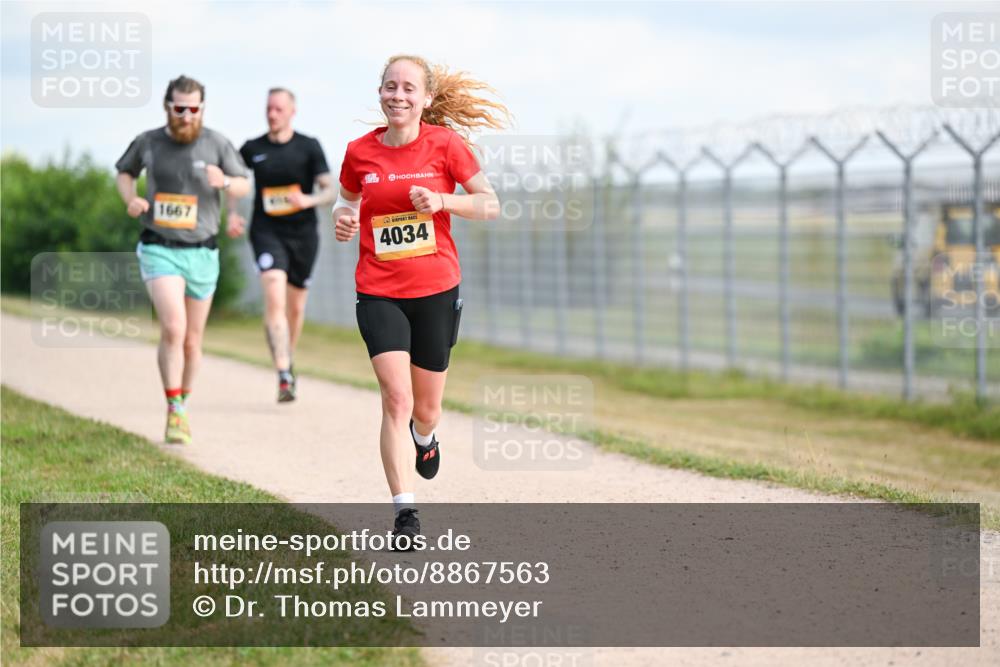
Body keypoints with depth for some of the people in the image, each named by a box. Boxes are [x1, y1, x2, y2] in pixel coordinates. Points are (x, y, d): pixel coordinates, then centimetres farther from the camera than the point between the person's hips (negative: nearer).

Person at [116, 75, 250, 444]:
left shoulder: (216, 143, -2)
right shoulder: (148, 142, -1)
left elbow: (244, 186, 5)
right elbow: (125, 171, 18)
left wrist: (224, 181, -18)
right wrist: (131, 199, -3)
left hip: (201, 252, 2)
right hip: (159, 250, -1)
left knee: (192, 341, 9)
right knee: (173, 329, -20)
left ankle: (183, 407, 30)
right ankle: (173, 413, -12)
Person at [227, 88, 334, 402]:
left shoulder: (309, 147, 0)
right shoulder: (252, 149, 3)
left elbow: (330, 191, -3)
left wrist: (309, 200, -24)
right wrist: (232, 215, 4)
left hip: (303, 234, 1)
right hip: (267, 232, -1)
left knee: (295, 307, 12)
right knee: (274, 298, -21)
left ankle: (288, 361, 40)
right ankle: (284, 376, -28)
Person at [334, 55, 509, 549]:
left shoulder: (445, 143, -4)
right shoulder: (360, 152, 0)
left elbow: (491, 205, -2)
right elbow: (347, 198, 19)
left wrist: (443, 201, -18)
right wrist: (343, 217, -4)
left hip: (436, 289, 0)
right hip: (378, 293, 0)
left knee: (425, 409, 11)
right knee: (396, 397, -16)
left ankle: (424, 435, 49)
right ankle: (405, 512, -14)